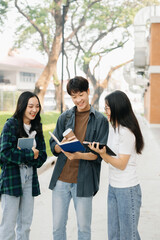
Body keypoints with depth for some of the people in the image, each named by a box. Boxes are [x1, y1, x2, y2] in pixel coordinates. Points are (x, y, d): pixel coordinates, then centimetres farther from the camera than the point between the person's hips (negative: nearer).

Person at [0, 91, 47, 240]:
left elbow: (42, 156, 5)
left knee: (26, 223, 9)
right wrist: (30, 154, -12)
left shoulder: (37, 127, 10)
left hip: (30, 177, 5)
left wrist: (22, 156, -11)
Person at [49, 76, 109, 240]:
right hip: (61, 179, 3)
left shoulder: (100, 120, -1)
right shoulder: (64, 117, 8)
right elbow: (53, 145, 8)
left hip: (84, 181, -3)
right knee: (58, 226, 11)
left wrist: (78, 155, -24)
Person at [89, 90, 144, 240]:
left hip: (127, 189, -8)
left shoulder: (126, 133, -17)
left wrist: (103, 154, -29)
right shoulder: (112, 128, 11)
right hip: (113, 187, 9)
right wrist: (100, 151, -7)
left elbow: (122, 164, -17)